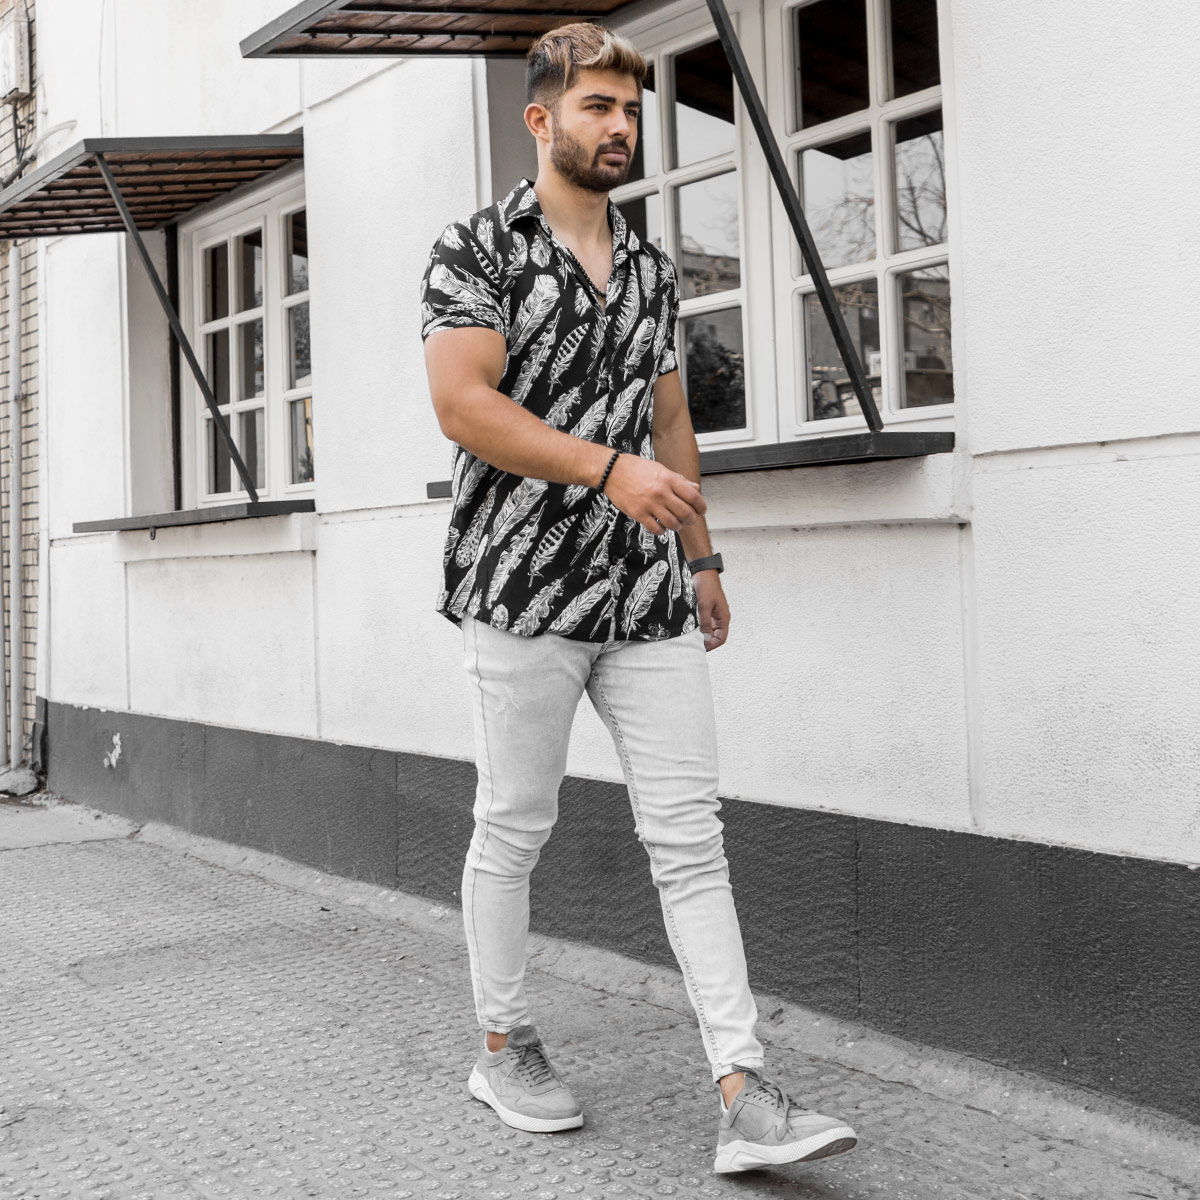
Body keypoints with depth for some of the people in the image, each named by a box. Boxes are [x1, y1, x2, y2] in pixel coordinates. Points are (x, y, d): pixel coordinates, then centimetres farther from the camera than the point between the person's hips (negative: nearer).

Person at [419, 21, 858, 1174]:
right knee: (513, 827, 7)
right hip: (523, 589, -5)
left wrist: (703, 559, 19)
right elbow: (462, 402, -15)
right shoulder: (474, 249, -2)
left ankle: (744, 1095, 0)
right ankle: (503, 1047, 26)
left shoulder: (650, 268, 17)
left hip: (647, 595, 5)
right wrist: (608, 467, -23)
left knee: (690, 834, -1)